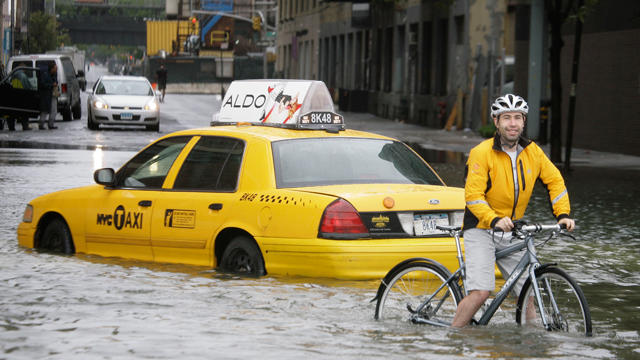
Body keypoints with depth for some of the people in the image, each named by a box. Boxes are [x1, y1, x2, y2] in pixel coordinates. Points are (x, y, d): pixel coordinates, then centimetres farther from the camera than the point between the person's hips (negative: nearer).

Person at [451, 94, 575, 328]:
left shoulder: (533, 152, 2)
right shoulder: (482, 153, -14)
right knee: (480, 292, -19)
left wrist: (563, 214, -4)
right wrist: (495, 220, -34)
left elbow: (555, 180, 10)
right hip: (481, 229, -5)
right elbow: (473, 196, -19)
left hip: (512, 232, 5)